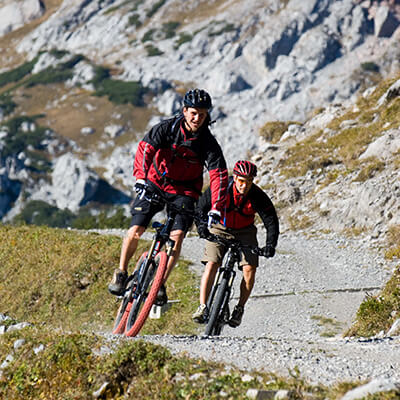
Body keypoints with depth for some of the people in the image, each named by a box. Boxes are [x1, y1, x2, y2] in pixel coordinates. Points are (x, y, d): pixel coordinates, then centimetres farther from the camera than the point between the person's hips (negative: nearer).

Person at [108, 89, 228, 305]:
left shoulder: (208, 142, -14)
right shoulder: (167, 128, -14)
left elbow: (219, 175, -18)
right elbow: (145, 149, -22)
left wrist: (216, 209, -30)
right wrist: (140, 178, -39)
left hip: (184, 191, 0)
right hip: (155, 183, 0)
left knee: (177, 235, -20)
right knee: (135, 230, -12)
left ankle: (160, 284, -7)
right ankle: (121, 273, 10)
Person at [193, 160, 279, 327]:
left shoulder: (258, 196, -23)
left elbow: (271, 221, -20)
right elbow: (201, 207, -18)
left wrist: (270, 245, -34)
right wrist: (201, 225, -37)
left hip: (244, 231, 1)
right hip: (220, 228, -1)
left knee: (249, 269, -15)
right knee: (211, 265, -18)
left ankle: (240, 308, 3)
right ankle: (202, 307, -13)